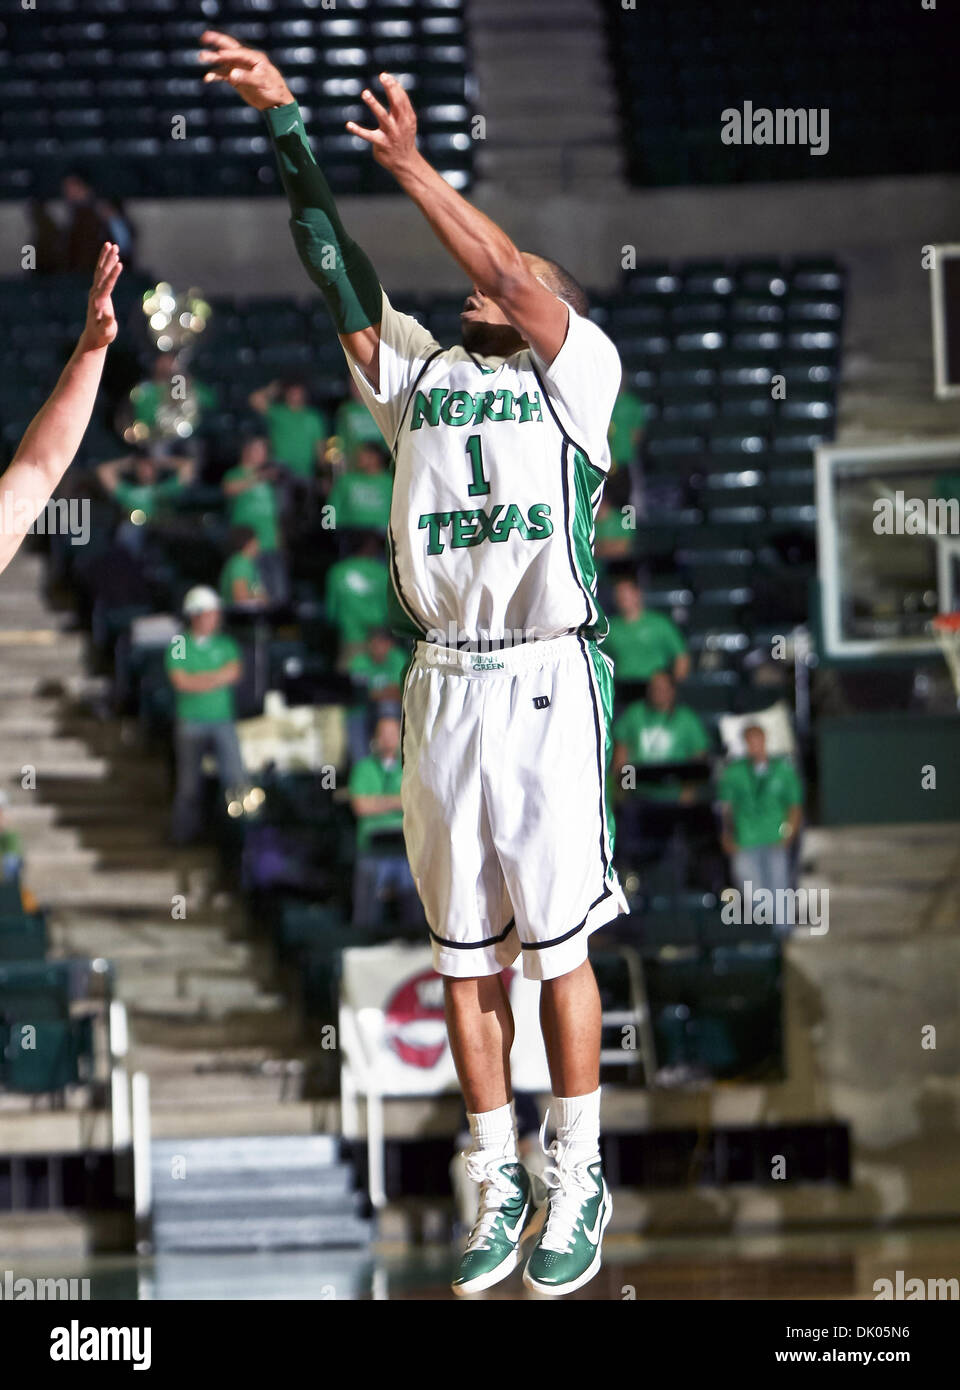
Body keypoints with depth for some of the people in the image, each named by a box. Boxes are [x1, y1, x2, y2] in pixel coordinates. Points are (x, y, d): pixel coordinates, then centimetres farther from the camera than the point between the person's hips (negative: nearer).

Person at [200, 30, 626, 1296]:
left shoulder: (576, 373, 3)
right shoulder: (419, 375, 15)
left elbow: (518, 289, -15)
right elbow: (336, 270, 8)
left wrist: (417, 171, -19)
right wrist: (284, 122, 0)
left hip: (546, 683, -4)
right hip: (441, 688, 5)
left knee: (556, 947, -1)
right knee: (464, 955, 7)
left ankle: (579, 1181, 9)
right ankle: (499, 1180, 16)